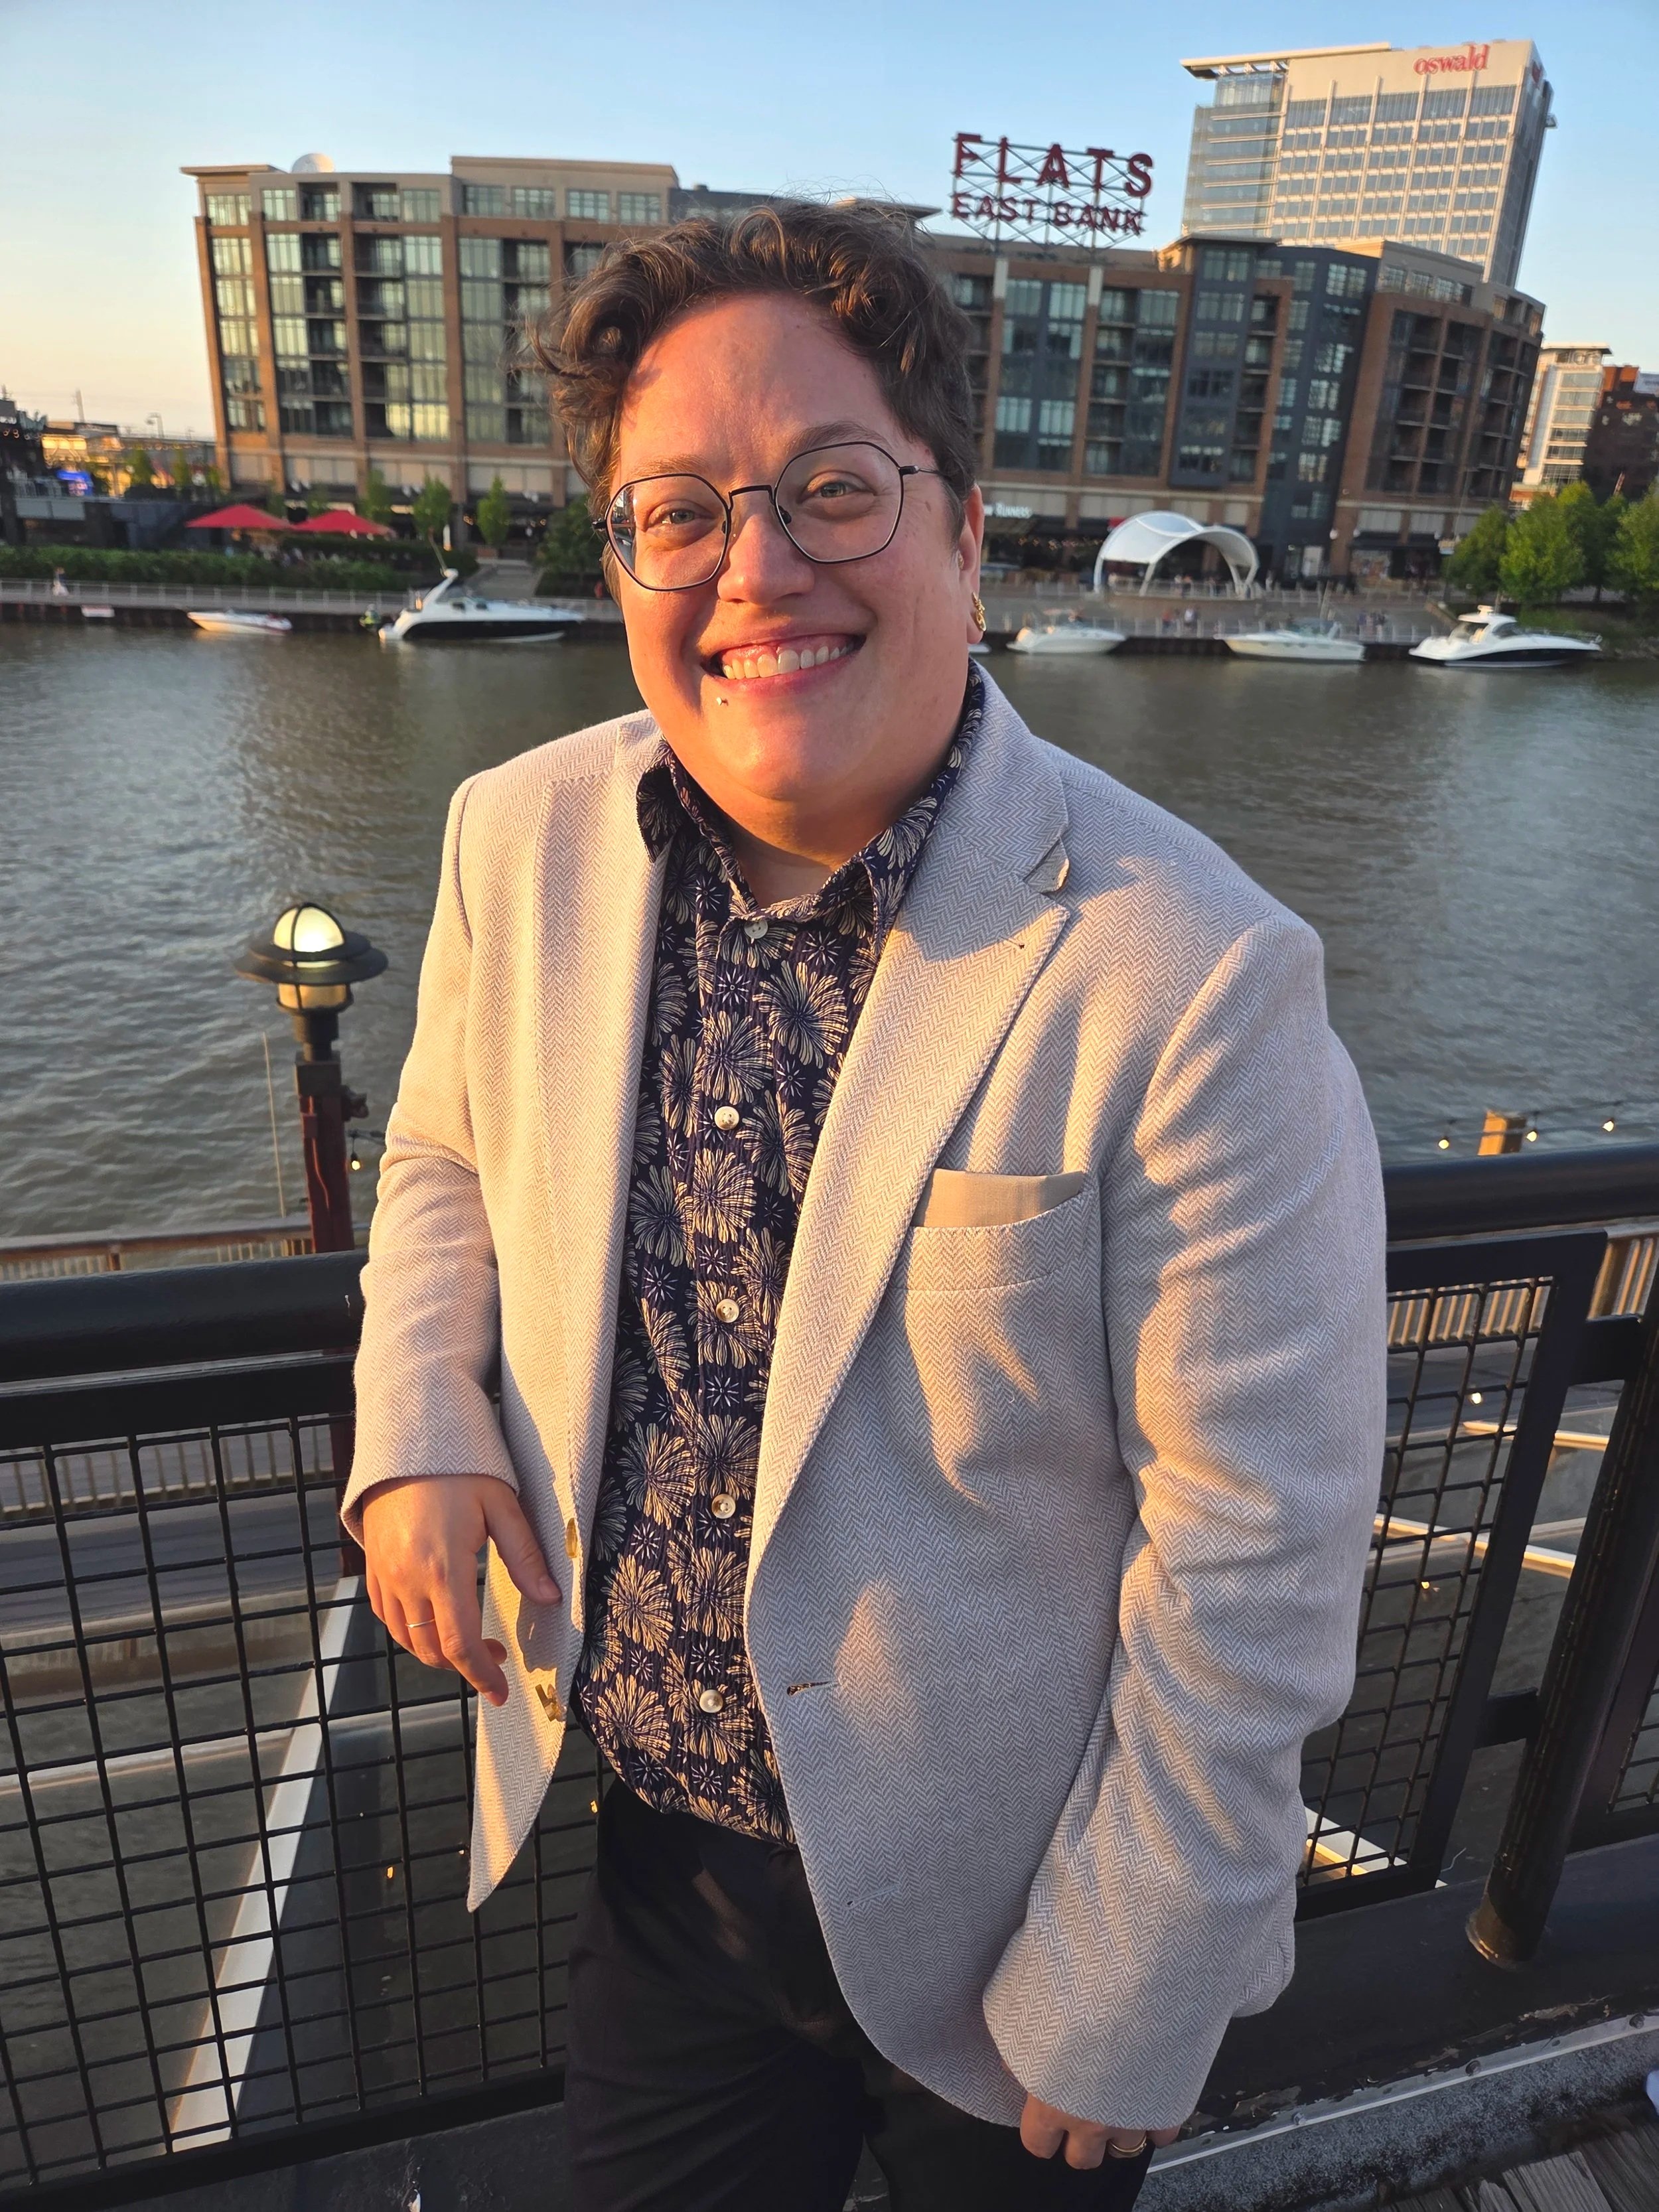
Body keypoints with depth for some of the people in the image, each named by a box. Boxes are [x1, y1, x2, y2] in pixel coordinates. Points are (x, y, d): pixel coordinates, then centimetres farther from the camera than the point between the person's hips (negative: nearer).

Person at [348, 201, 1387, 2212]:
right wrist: (413, 1426, -10)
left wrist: (1112, 2025, -12)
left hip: (991, 1910, -3)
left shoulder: (1196, 984, -27)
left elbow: (1254, 1570, -20)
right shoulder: (518, 843, -10)